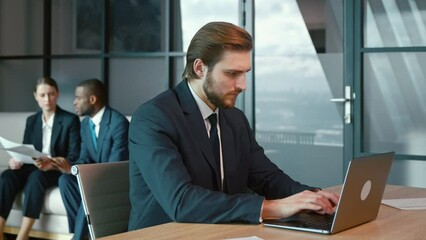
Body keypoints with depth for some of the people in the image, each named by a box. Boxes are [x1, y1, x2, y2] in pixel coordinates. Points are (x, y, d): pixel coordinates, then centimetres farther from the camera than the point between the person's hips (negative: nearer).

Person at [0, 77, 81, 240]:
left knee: (36, 176, -38)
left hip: (58, 171, -4)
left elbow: (75, 155, -10)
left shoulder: (70, 120, -3)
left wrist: (52, 164, -29)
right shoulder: (31, 120, 14)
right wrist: (17, 160, -14)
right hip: (33, 167, 5)